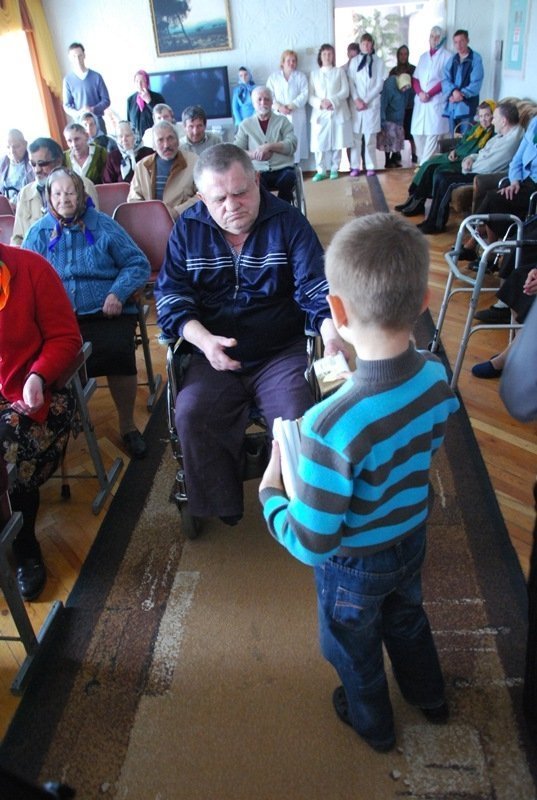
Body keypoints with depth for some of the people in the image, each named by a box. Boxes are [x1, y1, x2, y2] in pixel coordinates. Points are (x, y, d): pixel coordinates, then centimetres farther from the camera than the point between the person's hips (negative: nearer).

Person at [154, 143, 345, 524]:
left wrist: (331, 333, -33)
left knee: (298, 421, -24)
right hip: (215, 354, 2)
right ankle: (221, 505, -1)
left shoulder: (288, 222, -3)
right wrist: (203, 339, -19)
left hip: (282, 352, -1)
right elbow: (170, 294, 0)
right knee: (191, 416, -23)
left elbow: (316, 288, -11)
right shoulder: (188, 228, 3)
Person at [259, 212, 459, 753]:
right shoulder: (436, 377, -21)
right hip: (412, 536, 5)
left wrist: (269, 491, -15)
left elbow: (309, 544, -32)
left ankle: (373, 724, 57)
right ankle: (429, 697, 63)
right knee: (406, 616, 35)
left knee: (354, 646, 27)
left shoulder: (331, 427, -43)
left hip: (354, 563, -5)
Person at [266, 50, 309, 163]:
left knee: (295, 141, -5)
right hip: (278, 115, 0)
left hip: (296, 116, 0)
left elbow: (304, 94, -1)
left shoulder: (301, 76, 12)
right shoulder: (273, 77, 13)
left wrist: (291, 106, -15)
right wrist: (279, 107, -15)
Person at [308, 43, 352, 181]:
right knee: (319, 143, -7)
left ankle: (334, 169, 11)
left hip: (338, 112, 0)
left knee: (337, 143, 1)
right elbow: (310, 96, 4)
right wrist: (320, 103, -15)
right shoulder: (314, 73, 12)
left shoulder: (340, 71, 10)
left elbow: (345, 91, 0)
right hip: (320, 113, 0)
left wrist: (332, 101, -15)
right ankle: (321, 171, 2)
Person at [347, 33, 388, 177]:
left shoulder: (379, 62, 5)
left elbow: (380, 84, 0)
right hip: (356, 103, 1)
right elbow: (350, 83, 2)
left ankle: (370, 166, 4)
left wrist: (366, 100, -9)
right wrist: (357, 100, -12)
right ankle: (355, 166, 2)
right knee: (355, 136, -1)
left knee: (370, 137, -1)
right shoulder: (354, 61, 8)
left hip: (372, 104, -1)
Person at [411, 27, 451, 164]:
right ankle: (422, 162, 11)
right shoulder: (423, 56, 19)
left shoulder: (447, 56, 1)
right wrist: (420, 93, -5)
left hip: (437, 101, -5)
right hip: (420, 101, 6)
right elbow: (415, 78, 14)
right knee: (417, 132, 1)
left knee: (432, 134, -11)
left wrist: (429, 94, -12)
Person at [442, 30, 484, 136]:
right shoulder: (452, 59, 14)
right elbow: (445, 79, 5)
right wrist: (453, 91, -14)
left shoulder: (476, 59, -3)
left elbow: (476, 83, -8)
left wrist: (462, 94, -18)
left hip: (467, 105, -5)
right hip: (452, 105, 5)